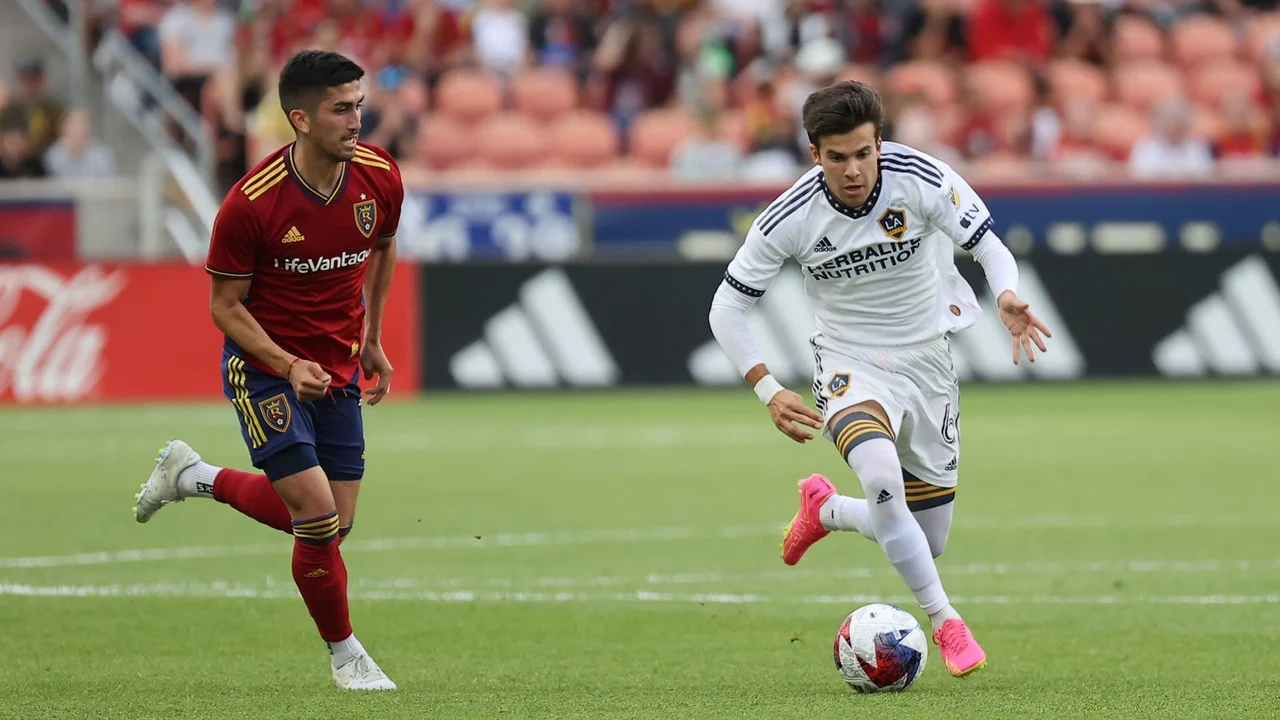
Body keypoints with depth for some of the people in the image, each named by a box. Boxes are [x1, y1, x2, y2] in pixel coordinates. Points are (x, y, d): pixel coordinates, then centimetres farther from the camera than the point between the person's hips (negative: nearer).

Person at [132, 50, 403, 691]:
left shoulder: (380, 177, -9)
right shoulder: (252, 202, -23)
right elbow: (225, 306, -13)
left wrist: (372, 339, 16)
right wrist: (288, 365, -26)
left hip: (338, 371, 6)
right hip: (264, 366, -6)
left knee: (333, 523, 7)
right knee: (318, 519, -14)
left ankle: (195, 477, 31)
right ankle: (344, 652, 11)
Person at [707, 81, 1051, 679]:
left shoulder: (921, 180, -18)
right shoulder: (791, 218, -18)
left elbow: (990, 249, -12)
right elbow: (726, 308, -8)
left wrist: (1007, 299, -35)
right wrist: (769, 392, -19)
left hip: (927, 358, 2)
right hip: (850, 364, -2)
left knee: (928, 544, 6)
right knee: (882, 474, -36)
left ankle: (825, 510, 37)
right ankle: (945, 623, -23)